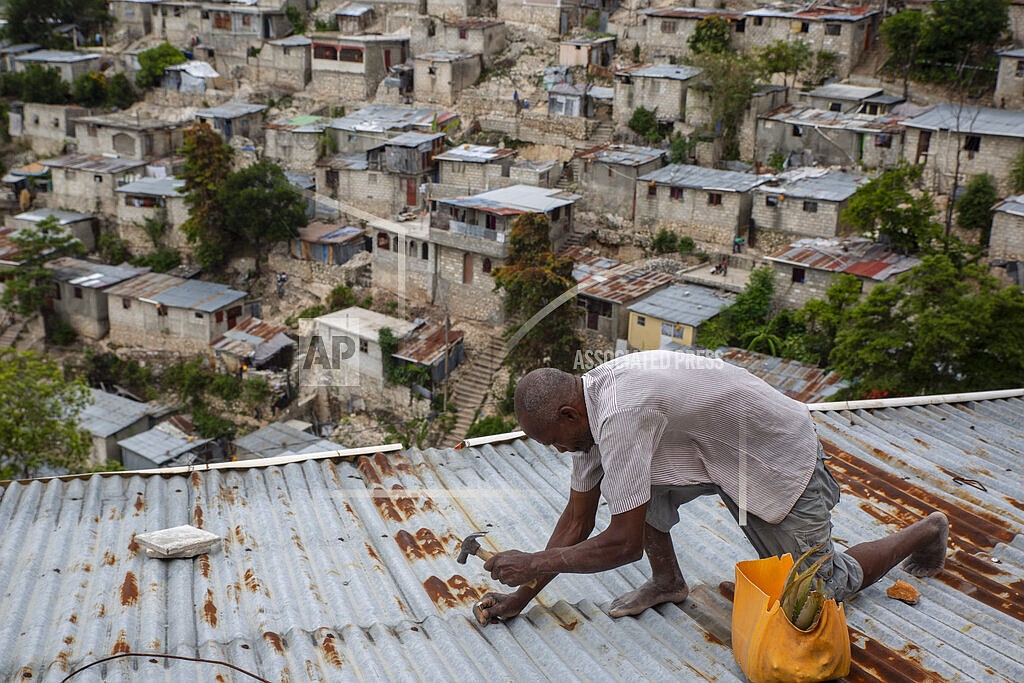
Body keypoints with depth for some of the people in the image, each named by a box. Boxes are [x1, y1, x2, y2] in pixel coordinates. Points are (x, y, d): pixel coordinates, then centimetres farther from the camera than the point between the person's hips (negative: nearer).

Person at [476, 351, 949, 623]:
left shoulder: (620, 413, -36)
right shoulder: (587, 405, -7)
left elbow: (625, 541, -32)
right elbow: (577, 520, 0)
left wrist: (533, 564, -22)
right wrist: (521, 595, -1)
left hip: (781, 462, -8)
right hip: (722, 451, 8)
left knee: (819, 588, 9)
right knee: (626, 478, -12)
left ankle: (925, 532, 29)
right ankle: (667, 581, 7)